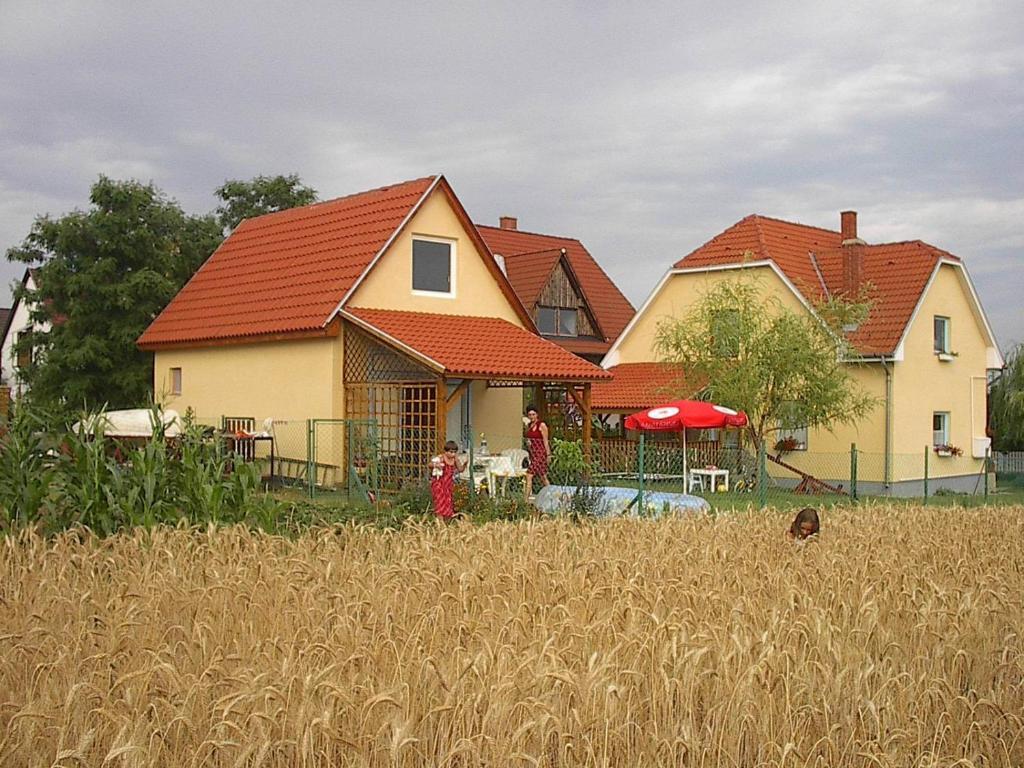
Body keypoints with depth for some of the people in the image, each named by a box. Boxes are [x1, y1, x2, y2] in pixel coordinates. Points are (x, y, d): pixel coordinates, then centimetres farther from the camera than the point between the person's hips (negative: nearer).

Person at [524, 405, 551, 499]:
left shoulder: (542, 425, -9)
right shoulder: (528, 425, 11)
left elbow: (545, 441, -9)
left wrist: (548, 454, -9)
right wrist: (527, 443, 6)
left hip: (540, 453, -8)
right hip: (532, 453, 8)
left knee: (529, 475, -14)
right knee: (543, 477, 12)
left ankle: (526, 497, -14)